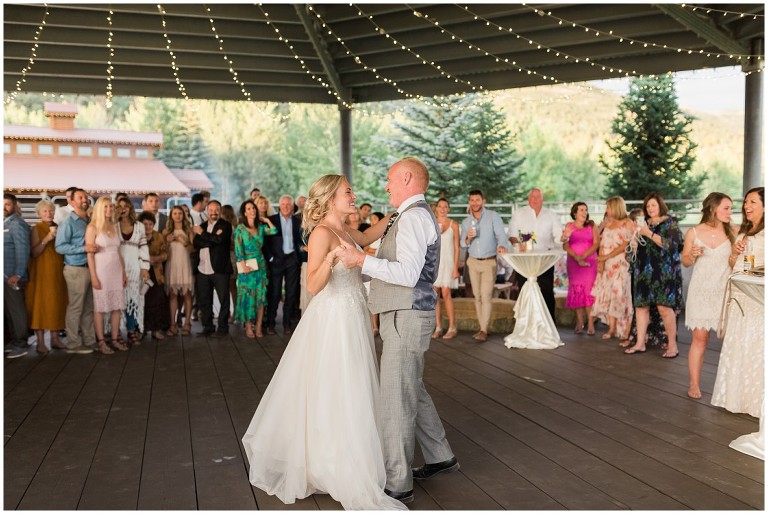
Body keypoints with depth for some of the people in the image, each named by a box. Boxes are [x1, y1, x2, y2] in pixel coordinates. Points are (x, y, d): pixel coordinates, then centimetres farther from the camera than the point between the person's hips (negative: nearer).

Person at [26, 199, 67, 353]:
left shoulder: (58, 227, 12)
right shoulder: (36, 229, -3)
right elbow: (34, 252, -11)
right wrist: (46, 239, -21)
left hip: (57, 271, 5)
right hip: (42, 272, -5)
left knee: (57, 303, 5)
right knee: (41, 303, -4)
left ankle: (55, 338, 12)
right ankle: (40, 342, -2)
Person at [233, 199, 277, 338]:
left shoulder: (261, 227, 8)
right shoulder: (240, 228, -3)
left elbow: (274, 231, -6)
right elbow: (238, 249, -8)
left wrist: (267, 220, 4)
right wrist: (244, 266, -16)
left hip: (260, 265, 4)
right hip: (247, 266, -3)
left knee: (261, 296, 3)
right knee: (248, 296, 1)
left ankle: (258, 327, 9)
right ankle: (248, 328, 8)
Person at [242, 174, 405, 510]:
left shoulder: (344, 231, 11)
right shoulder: (322, 233, -14)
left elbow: (368, 238, 32)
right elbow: (313, 285, -21)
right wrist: (329, 261, -38)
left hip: (351, 319, 9)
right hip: (333, 321, -9)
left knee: (349, 393, 17)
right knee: (335, 397, -1)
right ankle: (347, 479, 11)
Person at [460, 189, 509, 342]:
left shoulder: (493, 216, -5)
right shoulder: (466, 222, 7)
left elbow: (501, 235, -15)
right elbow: (463, 244, 9)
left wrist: (501, 245, -37)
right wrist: (468, 238, -14)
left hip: (489, 262, -5)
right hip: (473, 261, 5)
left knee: (486, 296, -10)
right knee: (477, 296, 6)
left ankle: (484, 331, -9)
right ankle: (482, 327, 14)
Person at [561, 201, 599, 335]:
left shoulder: (592, 225, 8)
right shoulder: (569, 226, 9)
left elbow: (596, 243, -1)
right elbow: (565, 245, 0)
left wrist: (583, 256, -12)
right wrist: (577, 258, -13)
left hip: (590, 262, -1)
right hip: (573, 262, 1)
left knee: (589, 290, -8)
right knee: (576, 291, -1)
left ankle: (590, 323, -7)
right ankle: (579, 322, 5)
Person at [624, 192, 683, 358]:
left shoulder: (670, 222, -1)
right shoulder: (645, 223, 16)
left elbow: (670, 245, -15)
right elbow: (638, 245, 23)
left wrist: (649, 233, -16)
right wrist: (637, 234, 3)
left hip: (664, 271, -6)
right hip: (645, 270, 6)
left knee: (664, 307, -12)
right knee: (640, 305, 3)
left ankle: (672, 345, -2)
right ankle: (640, 343, 9)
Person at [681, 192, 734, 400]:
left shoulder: (731, 233, 4)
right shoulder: (694, 232, 2)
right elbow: (685, 261, 9)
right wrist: (692, 255, -11)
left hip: (724, 291, 1)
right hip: (701, 291, -1)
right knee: (699, 337, -2)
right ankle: (694, 384, 5)